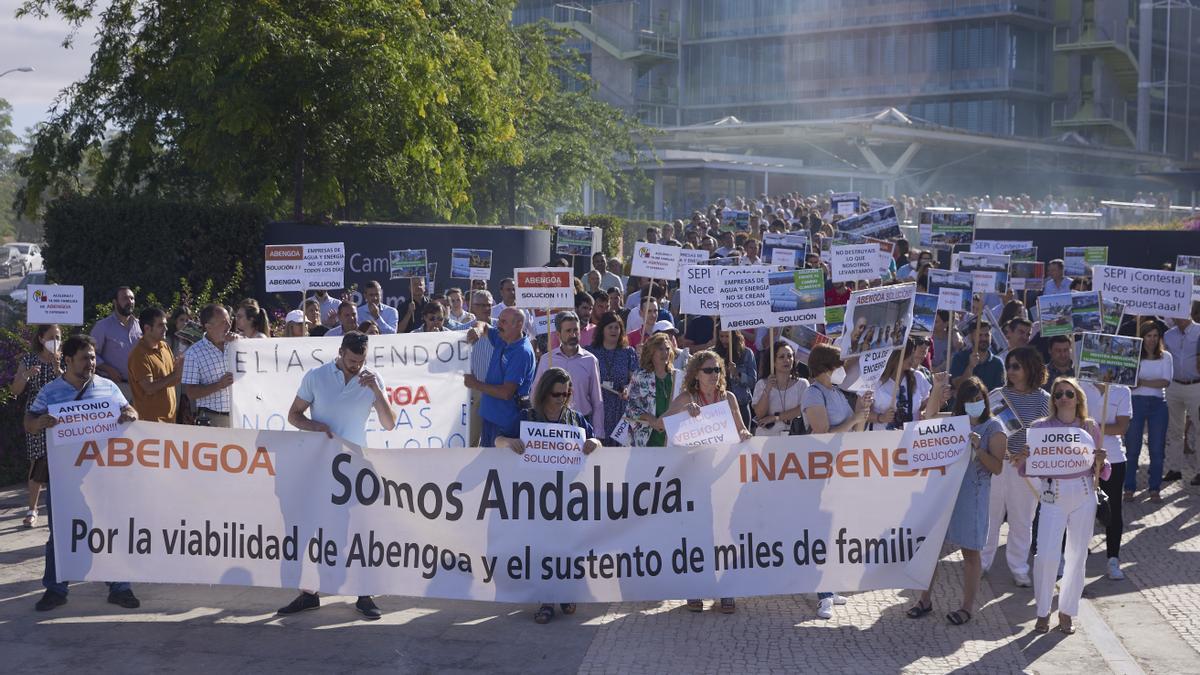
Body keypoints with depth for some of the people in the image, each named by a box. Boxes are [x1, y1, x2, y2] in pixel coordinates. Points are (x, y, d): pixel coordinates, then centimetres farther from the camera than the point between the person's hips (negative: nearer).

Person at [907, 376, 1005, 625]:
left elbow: (998, 468, -8)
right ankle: (925, 599, 18)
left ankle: (968, 606, 16)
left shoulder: (993, 428, -3)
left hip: (971, 495, -4)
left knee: (970, 552, 4)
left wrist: (978, 448, -21)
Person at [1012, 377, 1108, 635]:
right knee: (1046, 556, -10)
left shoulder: (1090, 427, 5)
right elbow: (1028, 467, 2)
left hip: (1084, 495, 2)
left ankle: (1067, 612, 21)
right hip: (1052, 496, -2)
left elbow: (1100, 468, 9)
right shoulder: (1040, 427, 1)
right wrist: (1021, 459, -20)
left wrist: (1100, 461, -13)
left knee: (1077, 556, 6)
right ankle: (1043, 612, 8)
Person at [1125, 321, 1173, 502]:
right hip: (1136, 403, -1)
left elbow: (1165, 382, -5)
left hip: (1158, 404, 1)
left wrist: (1142, 382, -13)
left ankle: (1155, 489, 10)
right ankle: (1129, 488, 9)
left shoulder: (1165, 357, 7)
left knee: (1157, 449, 2)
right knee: (1132, 448, 1)